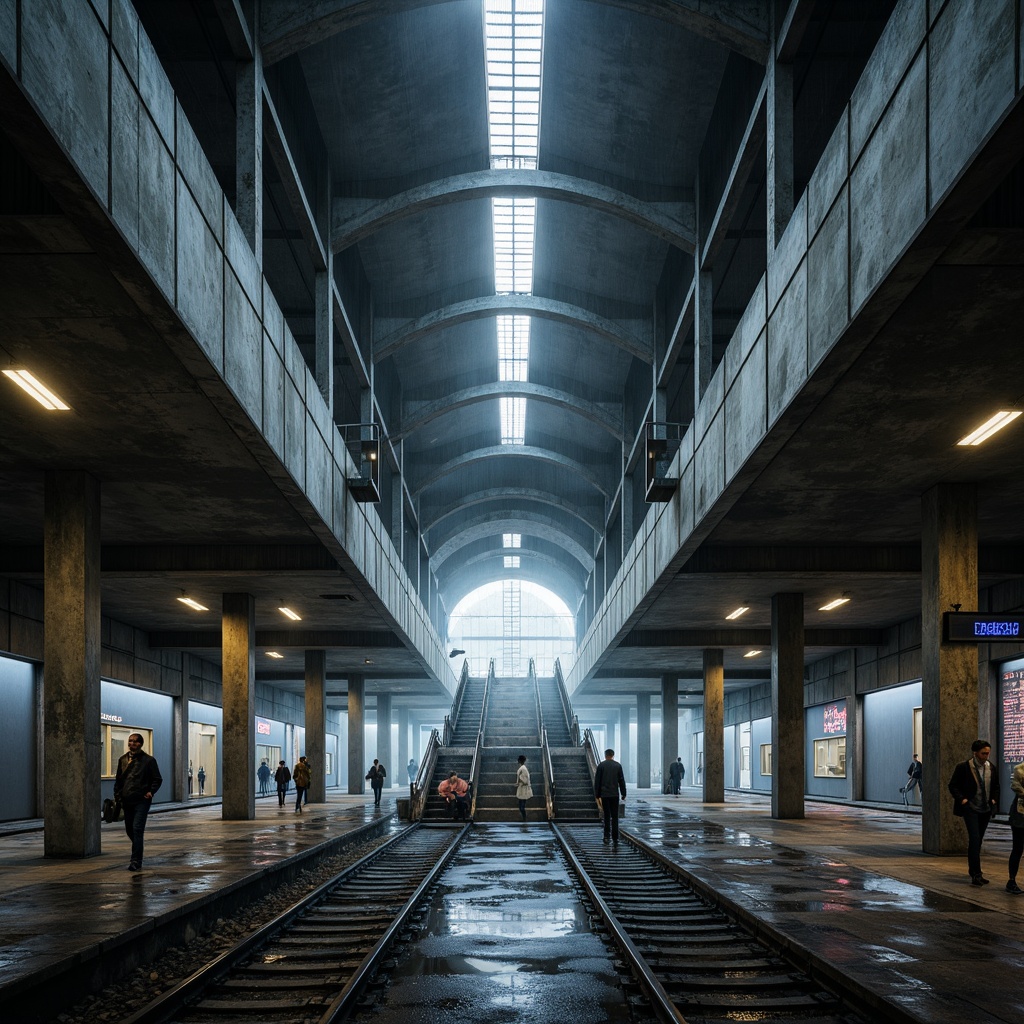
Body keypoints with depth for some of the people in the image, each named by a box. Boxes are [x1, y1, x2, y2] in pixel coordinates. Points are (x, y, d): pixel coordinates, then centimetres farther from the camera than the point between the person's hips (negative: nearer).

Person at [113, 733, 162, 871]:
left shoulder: (149, 760, 0)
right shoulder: (123, 760, 13)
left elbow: (157, 780, 3)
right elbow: (118, 780, 19)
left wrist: (151, 792, -12)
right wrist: (117, 796, 9)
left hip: (142, 801, -5)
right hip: (127, 801, 5)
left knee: (137, 829, -13)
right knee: (129, 829, 11)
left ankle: (136, 861, -13)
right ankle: (137, 854, 34)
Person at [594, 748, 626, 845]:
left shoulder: (601, 766, -1)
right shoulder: (618, 766, 1)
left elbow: (597, 781, 0)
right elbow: (622, 781, 2)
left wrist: (597, 794, 7)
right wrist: (623, 793, 8)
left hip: (604, 794, 0)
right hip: (615, 794, 0)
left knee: (607, 816, 7)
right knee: (615, 816, 3)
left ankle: (607, 837, 3)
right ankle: (615, 838, -2)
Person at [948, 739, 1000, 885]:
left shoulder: (991, 768, 5)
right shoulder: (963, 767, -9)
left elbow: (996, 786, 19)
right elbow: (953, 785, -3)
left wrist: (994, 799, 4)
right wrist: (962, 799, -15)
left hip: (986, 810, 5)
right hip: (970, 808, -5)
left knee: (978, 840, 13)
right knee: (974, 839, -15)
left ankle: (974, 871, 25)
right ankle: (976, 874, -18)